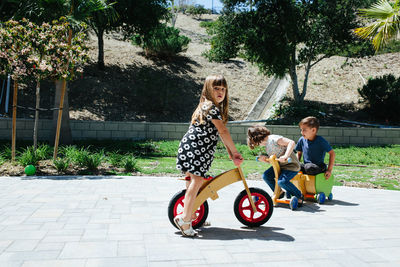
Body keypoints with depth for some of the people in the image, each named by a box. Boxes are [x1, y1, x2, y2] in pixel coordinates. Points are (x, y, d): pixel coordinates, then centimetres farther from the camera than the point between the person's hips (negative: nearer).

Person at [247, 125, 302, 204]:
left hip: (291, 165, -9)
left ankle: (299, 196, -4)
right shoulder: (267, 146, 10)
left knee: (282, 181, -28)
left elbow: (291, 142, -28)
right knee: (266, 175, -4)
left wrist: (285, 156, -38)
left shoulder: (273, 138, -19)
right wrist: (264, 159, -7)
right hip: (280, 165, 9)